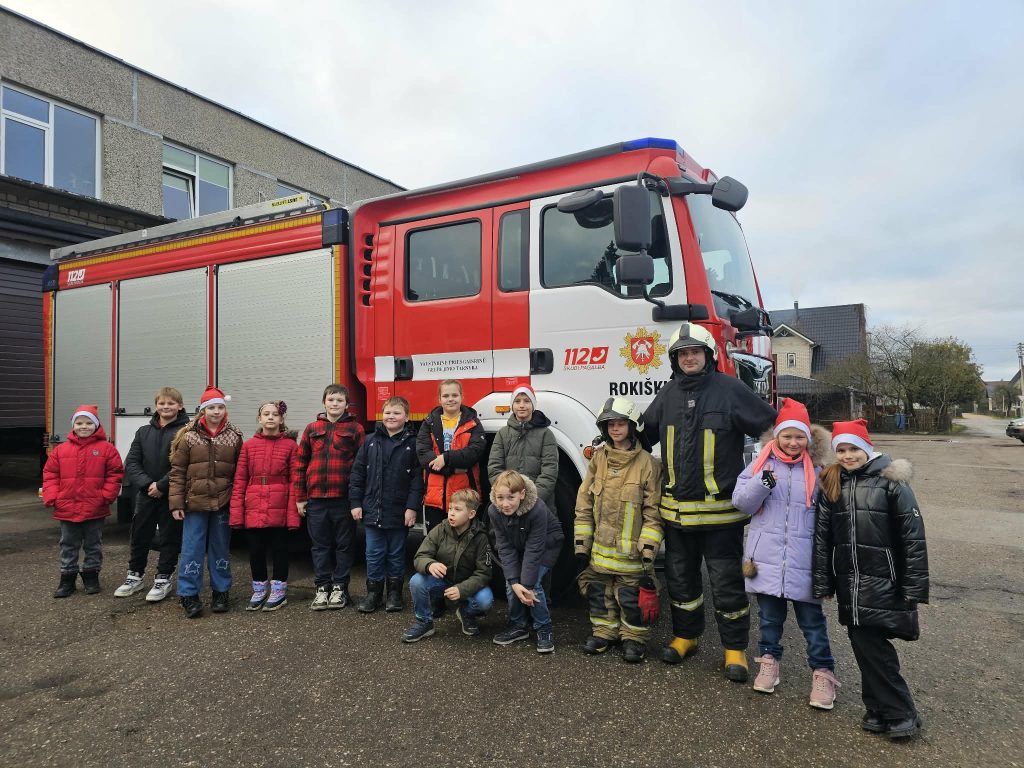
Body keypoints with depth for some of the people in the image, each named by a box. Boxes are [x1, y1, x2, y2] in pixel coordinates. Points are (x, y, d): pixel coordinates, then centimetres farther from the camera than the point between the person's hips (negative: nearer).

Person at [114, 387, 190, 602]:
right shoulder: (144, 431, 8)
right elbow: (131, 463, 3)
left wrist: (162, 486, -17)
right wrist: (147, 484, -11)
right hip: (145, 494, 5)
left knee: (170, 537, 6)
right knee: (139, 536, 14)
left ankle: (163, 580, 19)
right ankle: (134, 576, 31)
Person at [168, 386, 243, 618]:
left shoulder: (234, 437, 2)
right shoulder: (189, 436, -1)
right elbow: (177, 472, -1)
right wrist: (176, 503, -6)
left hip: (223, 504, 1)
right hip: (195, 503, -1)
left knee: (221, 548, 11)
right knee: (192, 549, 2)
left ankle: (220, 592, 24)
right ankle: (189, 594, 13)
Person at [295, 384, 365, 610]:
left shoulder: (355, 429, 0)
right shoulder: (312, 429, 9)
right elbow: (301, 464, 9)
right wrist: (300, 497, 5)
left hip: (344, 498, -2)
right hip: (316, 498, 3)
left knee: (343, 544, 7)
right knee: (320, 544, 10)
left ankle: (340, 587, 19)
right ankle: (322, 587, 21)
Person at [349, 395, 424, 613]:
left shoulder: (412, 443, -5)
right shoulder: (371, 441, 4)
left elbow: (417, 478, -8)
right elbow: (358, 473, 6)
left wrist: (413, 507, -13)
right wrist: (355, 502, 1)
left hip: (399, 512, -2)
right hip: (372, 510, 2)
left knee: (396, 554, 11)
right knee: (373, 554, 9)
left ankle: (395, 592, 25)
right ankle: (373, 592, 23)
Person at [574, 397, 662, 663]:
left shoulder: (647, 463, -9)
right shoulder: (598, 458, 3)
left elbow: (653, 513, -8)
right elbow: (584, 504, 5)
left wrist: (648, 553, -14)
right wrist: (581, 546, 3)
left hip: (629, 550, -4)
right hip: (600, 549, 4)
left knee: (631, 596, 3)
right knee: (599, 591, 14)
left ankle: (634, 637, 25)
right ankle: (604, 631, 33)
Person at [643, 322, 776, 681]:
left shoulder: (730, 389, -6)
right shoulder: (668, 394, 8)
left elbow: (771, 426, -3)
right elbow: (643, 431, 17)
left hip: (720, 508, -4)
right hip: (677, 508, 5)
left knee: (727, 582, 4)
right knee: (680, 577, 17)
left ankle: (735, 648, 22)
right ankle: (685, 636, 35)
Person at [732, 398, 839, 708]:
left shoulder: (816, 469, 3)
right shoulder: (761, 463, 2)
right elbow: (741, 501, -5)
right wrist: (762, 484, -22)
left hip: (803, 560, -1)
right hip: (767, 557, 1)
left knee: (812, 618, 6)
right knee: (770, 615, 15)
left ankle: (823, 671, 19)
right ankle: (769, 659, 32)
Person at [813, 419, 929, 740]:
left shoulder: (890, 481, -7)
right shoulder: (831, 485, 6)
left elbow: (913, 536, -8)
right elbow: (822, 537, 8)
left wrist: (914, 588, -9)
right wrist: (822, 584, 7)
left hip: (882, 581, -4)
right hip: (849, 584, 4)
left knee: (872, 646, -4)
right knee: (865, 645, 8)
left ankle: (899, 714, 13)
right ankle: (880, 710, 23)